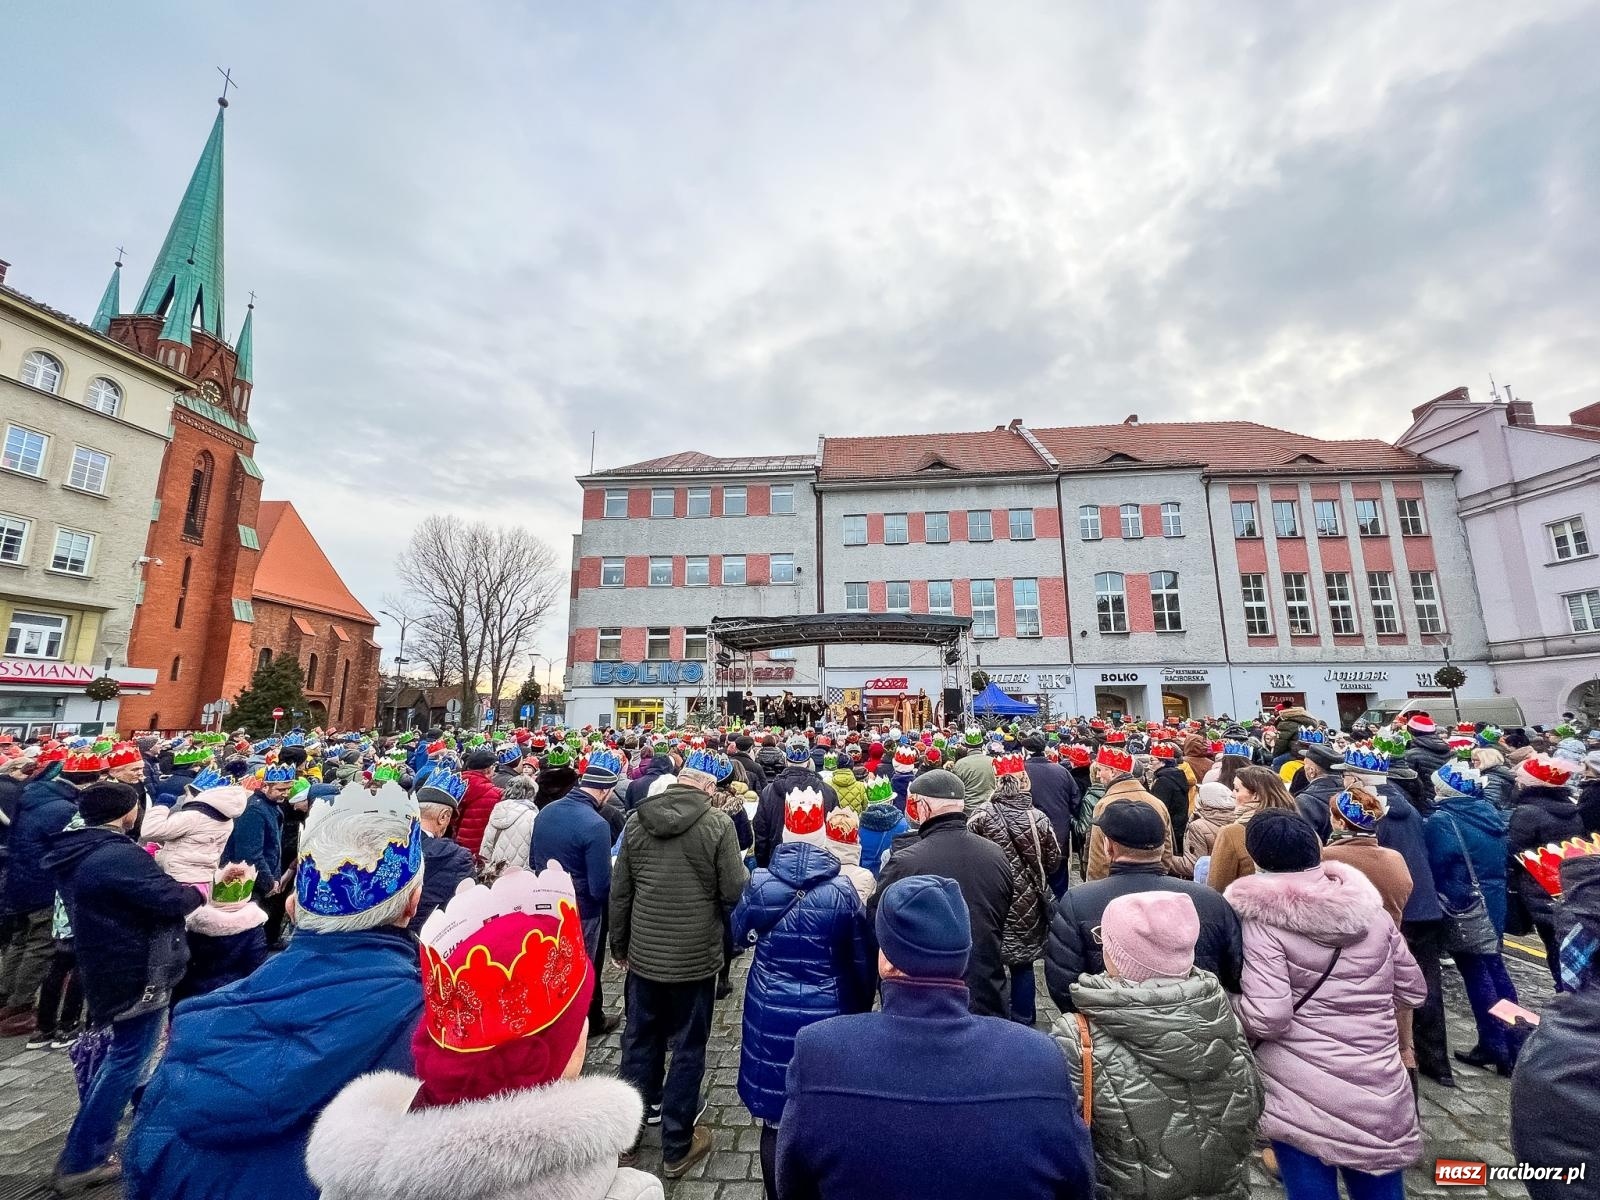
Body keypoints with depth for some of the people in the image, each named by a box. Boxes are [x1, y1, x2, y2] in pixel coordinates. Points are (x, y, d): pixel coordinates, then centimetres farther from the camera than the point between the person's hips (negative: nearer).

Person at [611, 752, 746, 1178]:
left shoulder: (637, 819, -3)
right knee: (687, 1048, 13)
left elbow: (620, 892, 4)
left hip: (644, 951, 4)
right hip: (695, 956, -4)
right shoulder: (718, 824, -18)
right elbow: (734, 893, -15)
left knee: (639, 1039, 22)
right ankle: (676, 1147, 28)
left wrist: (619, 944, 17)